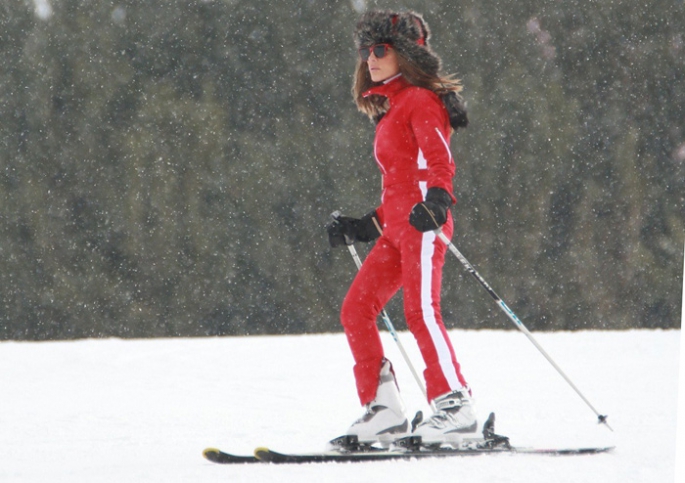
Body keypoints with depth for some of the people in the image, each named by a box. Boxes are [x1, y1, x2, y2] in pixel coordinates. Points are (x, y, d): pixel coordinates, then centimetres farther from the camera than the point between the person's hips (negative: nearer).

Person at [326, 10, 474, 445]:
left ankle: (455, 405, -24)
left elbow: (439, 161, -17)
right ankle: (384, 411, 0)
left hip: (422, 223, -10)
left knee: (421, 311, -21)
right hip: (396, 227, 10)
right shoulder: (391, 110, 24)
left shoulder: (420, 101, -3)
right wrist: (365, 227, 29)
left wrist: (437, 200, -36)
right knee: (355, 311, 1)